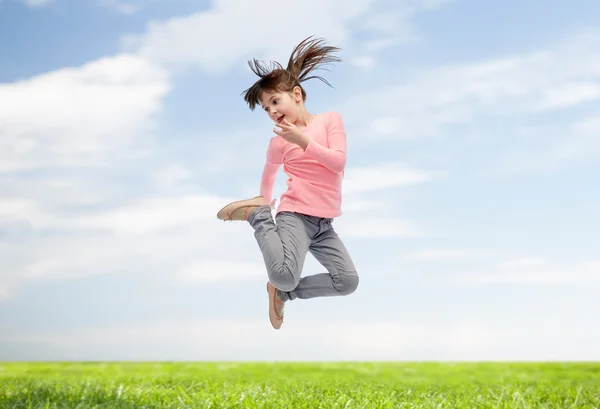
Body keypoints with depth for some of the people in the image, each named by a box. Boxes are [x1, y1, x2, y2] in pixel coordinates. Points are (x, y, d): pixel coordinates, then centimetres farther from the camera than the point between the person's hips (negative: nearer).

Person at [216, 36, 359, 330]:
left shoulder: (331, 119, 4)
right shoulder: (279, 141, -1)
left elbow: (339, 162, -7)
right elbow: (269, 172, 19)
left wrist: (304, 141, -13)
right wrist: (264, 201, 28)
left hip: (324, 221, 4)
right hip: (295, 215, -4)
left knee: (348, 282, -4)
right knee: (284, 275, -26)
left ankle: (283, 292, 13)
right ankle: (258, 214, 0)